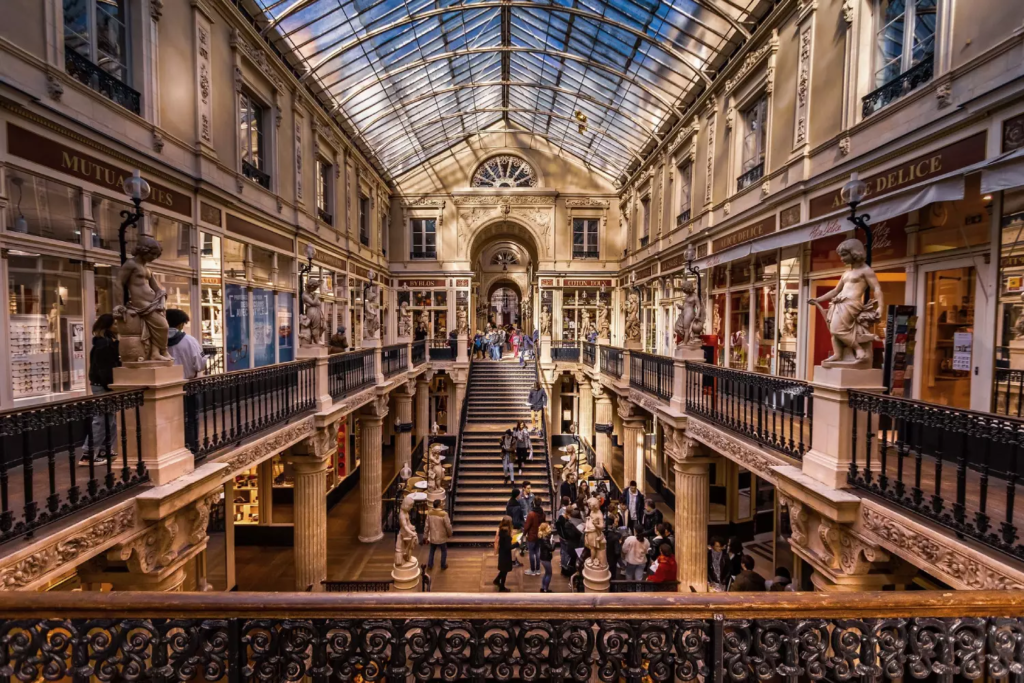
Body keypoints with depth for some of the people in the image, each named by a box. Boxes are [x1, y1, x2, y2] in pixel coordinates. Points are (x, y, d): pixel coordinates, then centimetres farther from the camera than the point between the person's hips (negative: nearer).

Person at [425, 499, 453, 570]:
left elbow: (427, 526, -2)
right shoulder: (444, 514, -25)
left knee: (432, 551, 26)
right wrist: (449, 534, 2)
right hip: (442, 538, -3)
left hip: (432, 537, 4)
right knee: (444, 551, 21)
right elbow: (448, 526, -17)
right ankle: (443, 565, 33)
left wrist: (427, 537, 10)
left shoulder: (429, 513, -10)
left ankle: (430, 565, 37)